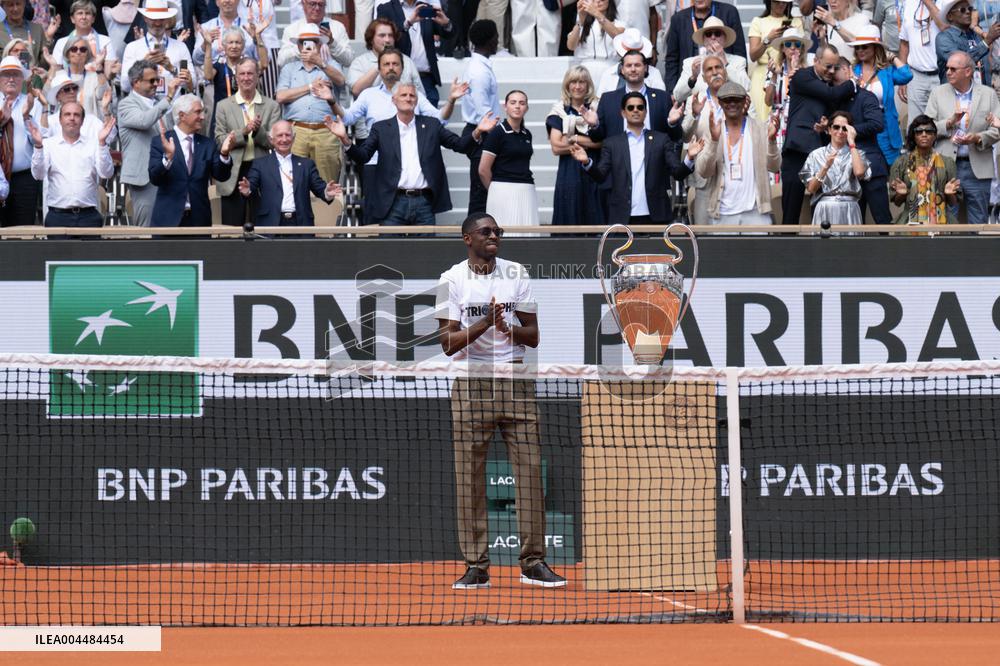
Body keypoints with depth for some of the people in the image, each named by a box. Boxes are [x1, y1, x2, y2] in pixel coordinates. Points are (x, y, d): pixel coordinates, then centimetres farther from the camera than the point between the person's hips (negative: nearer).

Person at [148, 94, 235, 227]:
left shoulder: (207, 144, 9)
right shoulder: (160, 142, -1)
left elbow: (221, 176, 1)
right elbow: (155, 179, -11)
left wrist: (224, 154, -17)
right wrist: (168, 156, -28)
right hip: (169, 219, -3)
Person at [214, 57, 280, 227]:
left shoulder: (272, 106, 8)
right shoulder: (223, 106, 7)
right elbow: (220, 141, -1)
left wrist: (258, 131, -18)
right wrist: (243, 132, -17)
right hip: (233, 174, 0)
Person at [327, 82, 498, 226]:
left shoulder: (431, 125, 11)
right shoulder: (381, 128, 7)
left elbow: (460, 145, 6)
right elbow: (362, 156, 0)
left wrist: (477, 132, -12)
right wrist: (345, 139, -18)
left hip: (424, 203, 1)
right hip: (394, 204, -1)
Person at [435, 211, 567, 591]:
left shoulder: (517, 274, 9)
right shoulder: (452, 280, 2)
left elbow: (533, 335, 7)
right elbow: (448, 343, -5)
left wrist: (508, 328, -14)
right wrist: (484, 324, -19)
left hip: (516, 382, 2)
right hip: (471, 385, -2)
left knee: (530, 470, -3)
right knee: (469, 477, -3)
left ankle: (533, 562, 1)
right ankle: (476, 566, 1)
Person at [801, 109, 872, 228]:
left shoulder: (857, 154, 11)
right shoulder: (816, 155, 11)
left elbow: (859, 172, -12)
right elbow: (810, 189, 3)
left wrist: (851, 143, -5)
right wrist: (826, 167, -11)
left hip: (849, 211, 0)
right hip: (825, 211, 0)